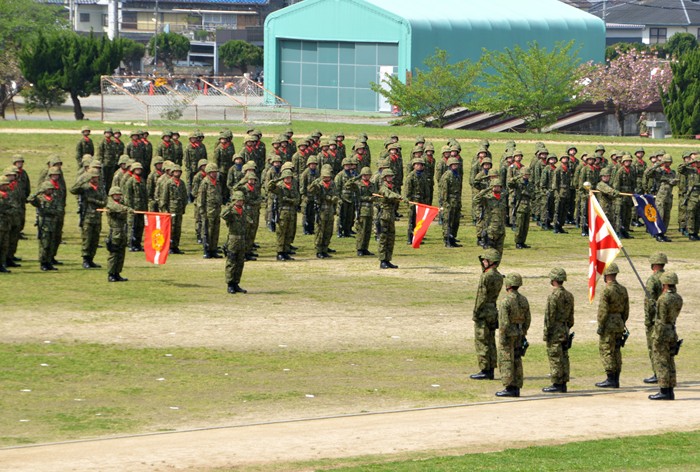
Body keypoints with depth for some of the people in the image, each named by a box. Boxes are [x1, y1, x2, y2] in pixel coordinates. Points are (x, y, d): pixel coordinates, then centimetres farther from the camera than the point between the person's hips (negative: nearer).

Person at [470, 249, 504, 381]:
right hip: (493, 311, 9)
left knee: (481, 342, -4)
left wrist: (475, 313, -14)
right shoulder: (499, 276, 9)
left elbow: (482, 297, -18)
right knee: (490, 343, 12)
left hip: (483, 313, -9)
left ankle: (484, 371, -4)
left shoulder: (486, 276, -18)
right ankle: (490, 370, 13)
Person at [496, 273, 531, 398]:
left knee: (506, 362, -3)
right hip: (519, 334, 7)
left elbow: (504, 322, -20)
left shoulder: (506, 301, -18)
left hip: (508, 334, -7)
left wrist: (502, 338, -16)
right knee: (517, 361, 11)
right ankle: (516, 388, 12)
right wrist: (523, 334, 18)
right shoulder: (523, 300, 5)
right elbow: (527, 320, 10)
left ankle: (509, 388, -6)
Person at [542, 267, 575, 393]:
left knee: (555, 359, -4)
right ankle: (563, 384, 12)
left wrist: (546, 333, -12)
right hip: (565, 330, 8)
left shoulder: (553, 296, -16)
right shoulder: (569, 295, 9)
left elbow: (550, 316, -17)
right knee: (564, 358, 9)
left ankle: (556, 384, -3)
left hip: (555, 332, -8)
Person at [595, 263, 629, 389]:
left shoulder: (607, 291, -15)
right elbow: (626, 311, 13)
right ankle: (616, 380, 11)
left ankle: (610, 379, -6)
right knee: (616, 352, 10)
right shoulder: (623, 290, 9)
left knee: (606, 352, -4)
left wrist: (600, 327, -12)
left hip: (609, 325, -8)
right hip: (619, 324, 8)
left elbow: (603, 311, -18)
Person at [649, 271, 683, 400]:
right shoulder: (679, 299, 6)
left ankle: (664, 392, -6)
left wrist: (658, 338, -17)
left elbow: (662, 320, -20)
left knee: (661, 363, -4)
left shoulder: (663, 299, -18)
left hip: (662, 332, -8)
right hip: (672, 332, 8)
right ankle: (670, 391, 13)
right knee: (670, 363, 11)